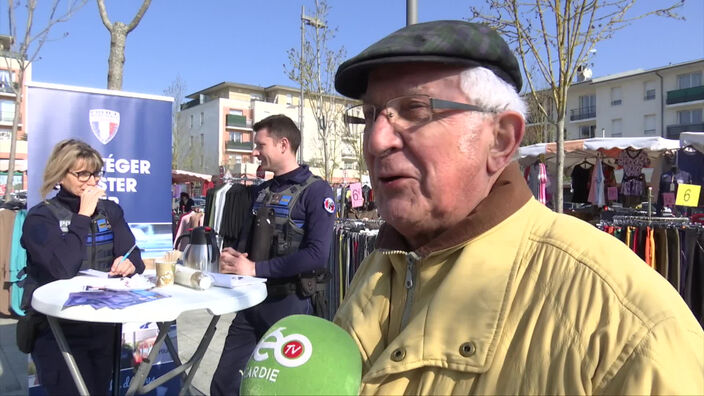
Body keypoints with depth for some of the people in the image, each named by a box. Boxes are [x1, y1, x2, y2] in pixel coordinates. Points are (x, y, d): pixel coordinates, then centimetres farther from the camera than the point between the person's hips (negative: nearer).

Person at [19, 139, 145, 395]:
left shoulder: (110, 210, 6)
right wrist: (83, 215, -19)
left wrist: (129, 264, -25)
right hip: (57, 328, -4)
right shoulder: (41, 217, -9)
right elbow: (64, 268, -24)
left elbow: (133, 255, -1)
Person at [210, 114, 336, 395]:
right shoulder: (261, 192, 12)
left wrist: (256, 269, -19)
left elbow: (317, 256, -22)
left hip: (290, 304, -7)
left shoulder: (315, 190, -12)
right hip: (252, 300, 7)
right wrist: (232, 257, -3)